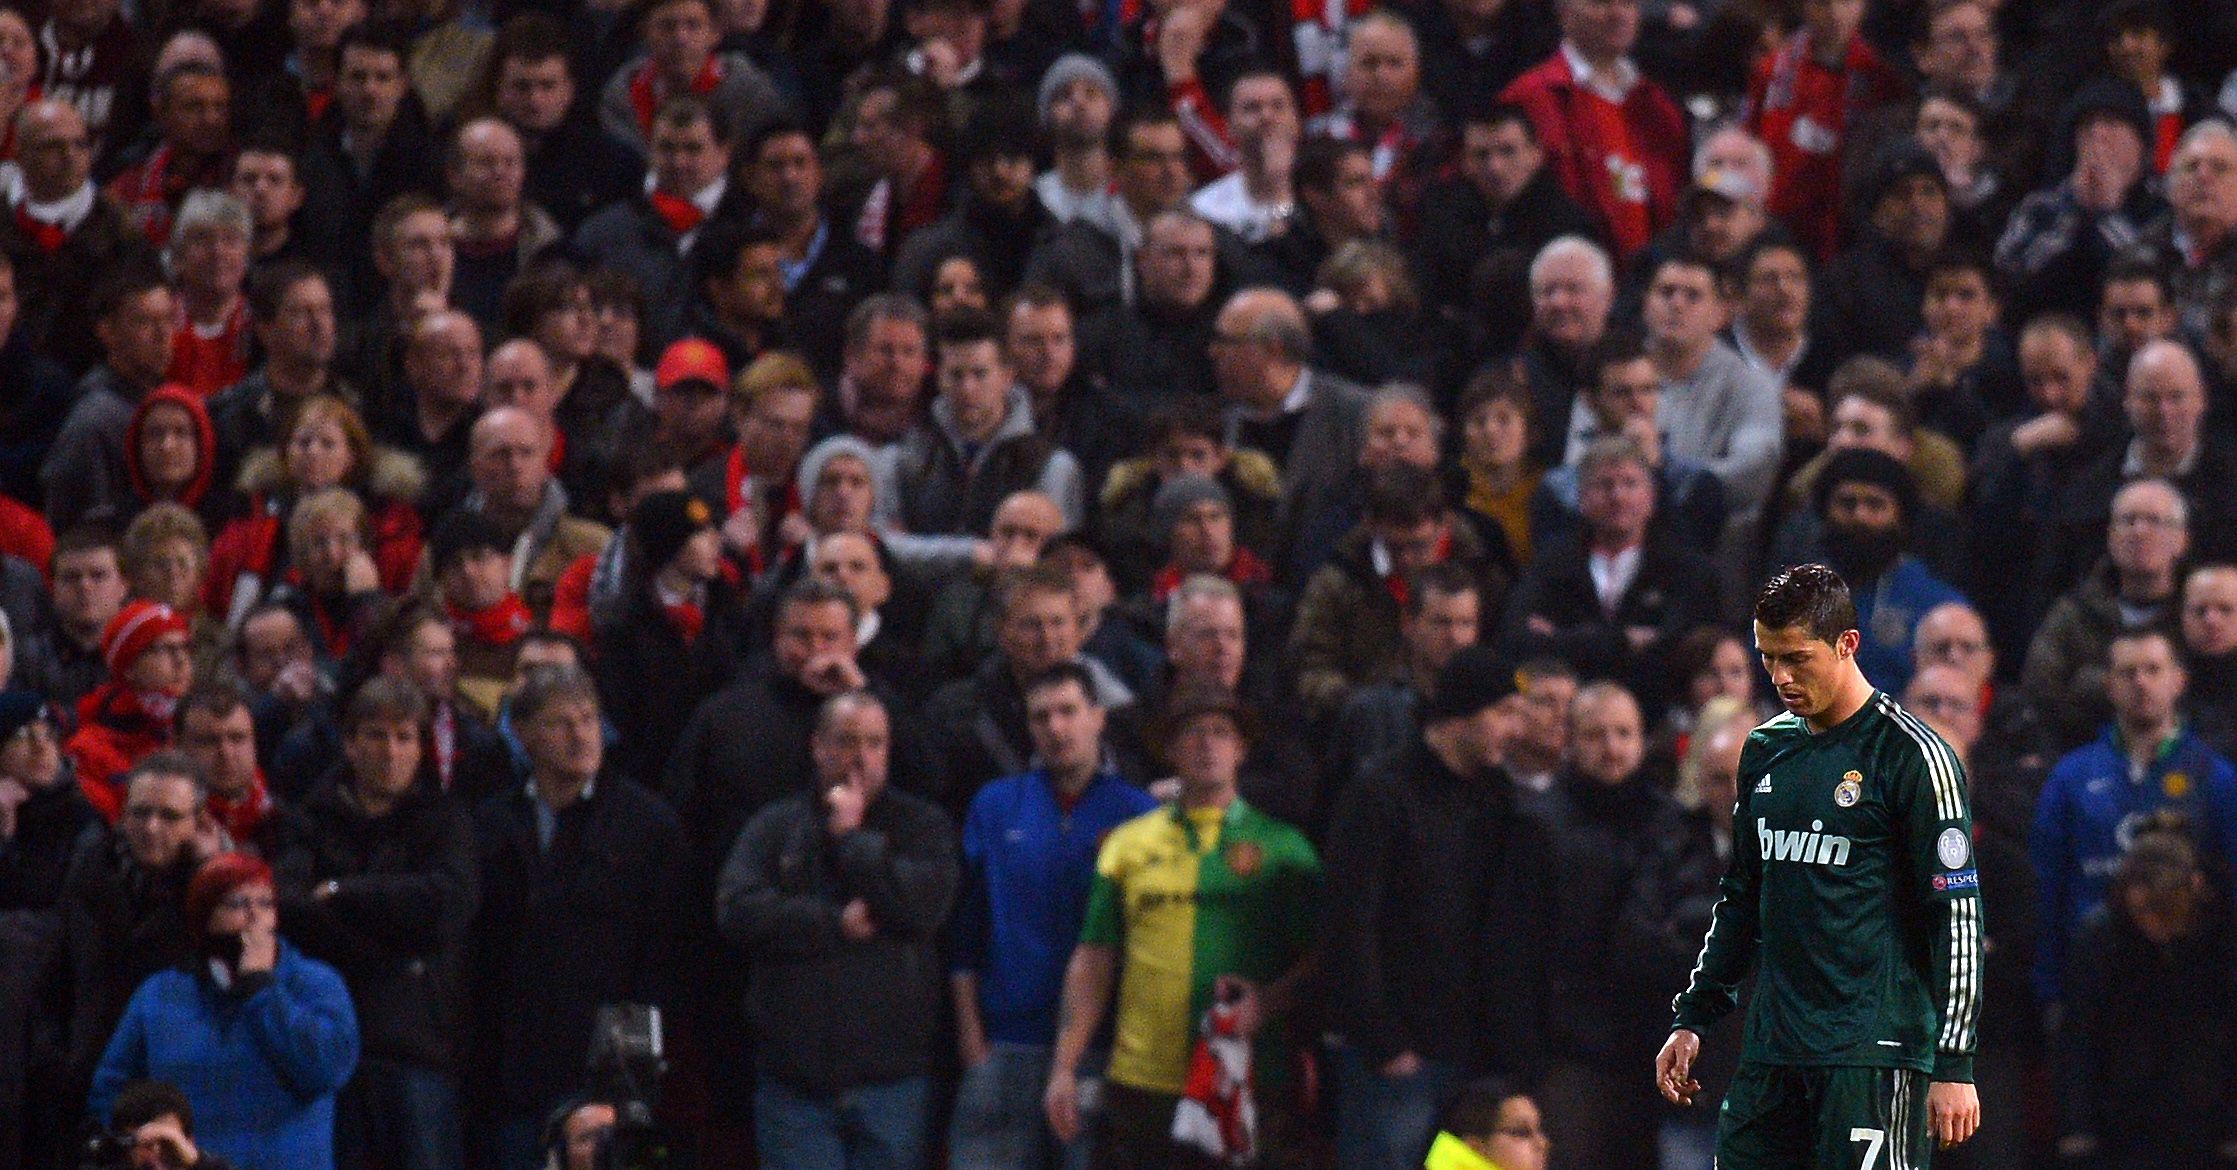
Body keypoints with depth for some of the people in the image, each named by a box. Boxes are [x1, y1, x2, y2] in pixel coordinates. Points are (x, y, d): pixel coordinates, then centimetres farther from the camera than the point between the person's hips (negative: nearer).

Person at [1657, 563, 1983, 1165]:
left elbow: (1959, 917, -9)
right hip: (1773, 1048, 7)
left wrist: (1953, 1066, -14)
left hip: (1874, 1049, -7)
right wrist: (1692, 1018, 20)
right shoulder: (1767, 749, 14)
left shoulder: (1912, 756, -8)